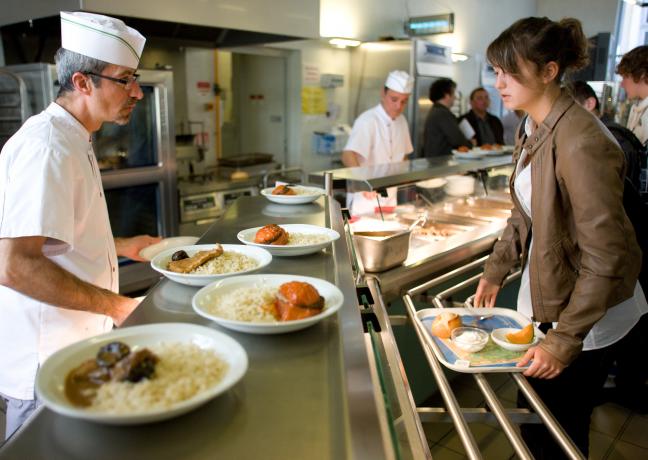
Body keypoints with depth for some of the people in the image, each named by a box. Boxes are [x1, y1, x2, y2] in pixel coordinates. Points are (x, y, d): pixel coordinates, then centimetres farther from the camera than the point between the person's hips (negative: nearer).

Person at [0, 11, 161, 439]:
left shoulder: (72, 142, 12)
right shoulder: (46, 147, -22)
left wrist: (121, 246, 15)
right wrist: (115, 305, -25)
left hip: (72, 347, 10)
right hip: (46, 365, -10)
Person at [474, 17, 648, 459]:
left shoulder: (581, 143, -27)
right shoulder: (534, 129, 2)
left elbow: (605, 258, -26)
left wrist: (564, 340, -24)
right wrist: (495, 272, 11)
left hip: (587, 315, -8)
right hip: (543, 297, 8)